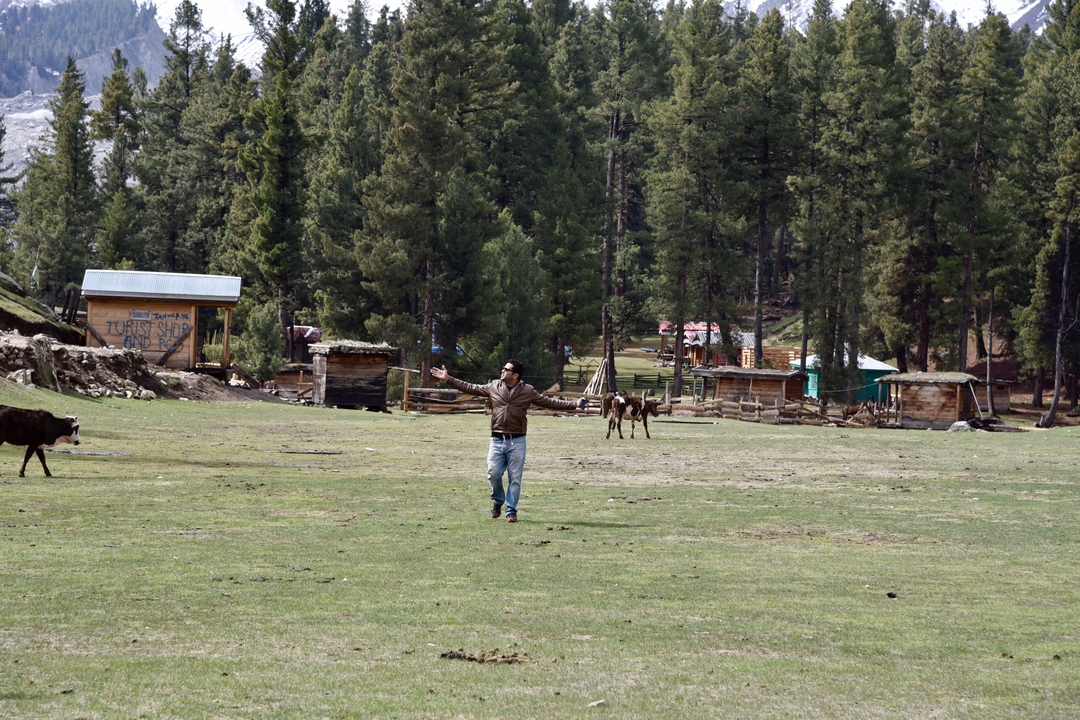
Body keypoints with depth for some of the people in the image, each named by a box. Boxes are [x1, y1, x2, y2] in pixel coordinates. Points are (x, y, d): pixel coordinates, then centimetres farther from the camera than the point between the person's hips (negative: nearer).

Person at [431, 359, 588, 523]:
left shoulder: (528, 391, 1)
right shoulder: (493, 387, 6)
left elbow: (549, 402, 3)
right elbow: (470, 388, 12)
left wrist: (575, 405, -5)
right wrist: (448, 379, 9)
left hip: (517, 442, -2)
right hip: (497, 440, 2)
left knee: (515, 478, 0)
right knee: (493, 474, -4)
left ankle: (511, 511, 10)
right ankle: (498, 501, 23)